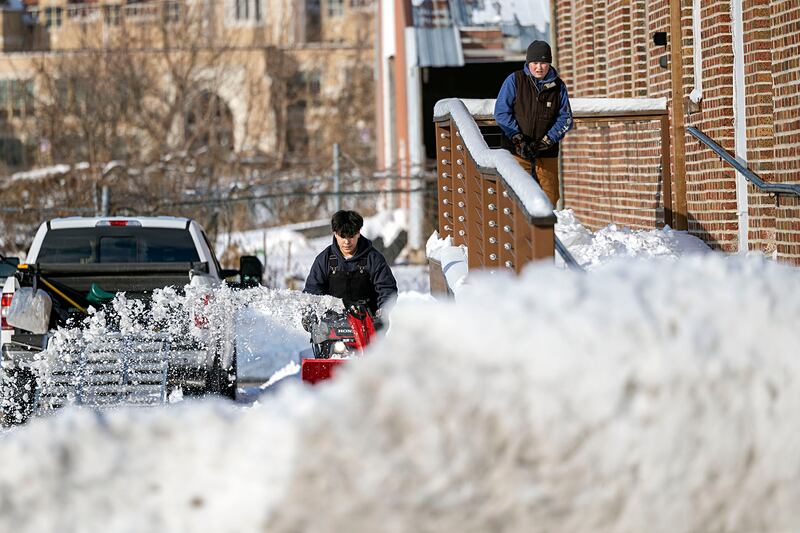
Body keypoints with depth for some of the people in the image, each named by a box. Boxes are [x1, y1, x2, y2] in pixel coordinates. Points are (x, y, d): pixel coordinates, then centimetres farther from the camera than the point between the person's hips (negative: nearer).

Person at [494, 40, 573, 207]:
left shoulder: (558, 86, 6)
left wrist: (547, 141, -9)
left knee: (550, 199, 2)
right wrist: (518, 139, -13)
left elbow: (565, 118, 5)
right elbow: (501, 112, -3)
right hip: (517, 151, -3)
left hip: (547, 154, 3)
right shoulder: (514, 80, -1)